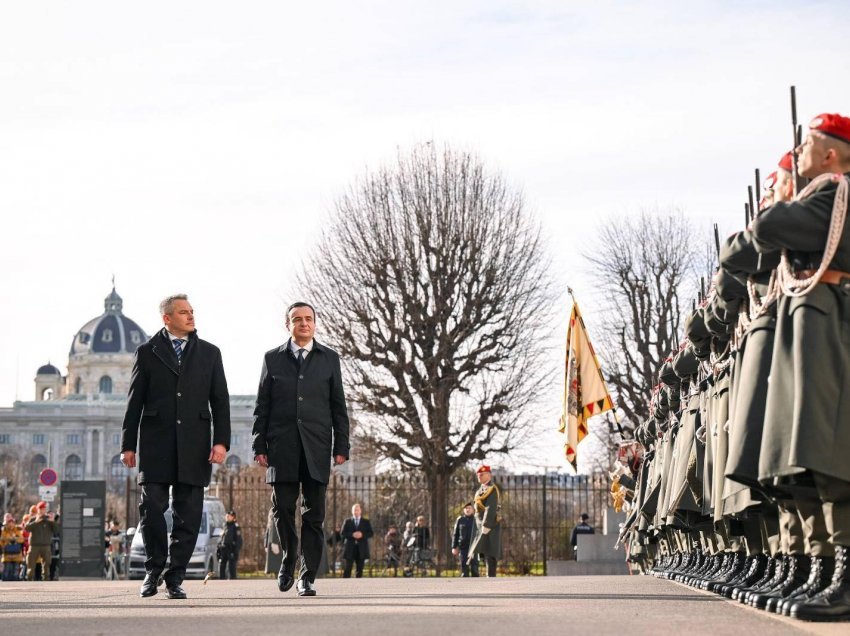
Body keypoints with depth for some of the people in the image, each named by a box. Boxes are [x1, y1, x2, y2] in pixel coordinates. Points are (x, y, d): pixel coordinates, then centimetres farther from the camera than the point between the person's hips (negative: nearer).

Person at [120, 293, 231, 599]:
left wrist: (221, 441, -3)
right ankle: (154, 569, 13)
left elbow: (220, 400, 9)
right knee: (152, 508, -6)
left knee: (188, 515, 0)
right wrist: (128, 444, 2)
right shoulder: (148, 352, 8)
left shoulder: (209, 353, 12)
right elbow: (135, 401, 7)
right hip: (156, 443, -1)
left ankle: (175, 577, 6)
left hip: (194, 444, 1)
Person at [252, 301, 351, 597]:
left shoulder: (329, 359, 10)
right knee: (282, 507, -2)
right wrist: (259, 446, 1)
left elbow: (338, 406, 9)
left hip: (316, 447, 0)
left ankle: (307, 577, 3)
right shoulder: (273, 359, 9)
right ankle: (289, 559, 22)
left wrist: (341, 447, 2)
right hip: (282, 447, 0)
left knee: (314, 514, -1)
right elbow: (262, 406, 8)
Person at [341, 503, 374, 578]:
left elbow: (371, 534, 4)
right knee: (347, 569, -7)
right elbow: (342, 533, 2)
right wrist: (352, 535, -15)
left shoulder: (366, 522, 12)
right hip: (350, 548, -1)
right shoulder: (347, 521, 10)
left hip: (361, 548, 1)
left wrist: (362, 535, -13)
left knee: (360, 569, 2)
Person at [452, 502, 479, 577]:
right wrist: (454, 547, 2)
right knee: (464, 568, 1)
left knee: (474, 568, -6)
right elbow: (455, 534, 8)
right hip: (463, 547, 1)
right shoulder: (460, 520, 7)